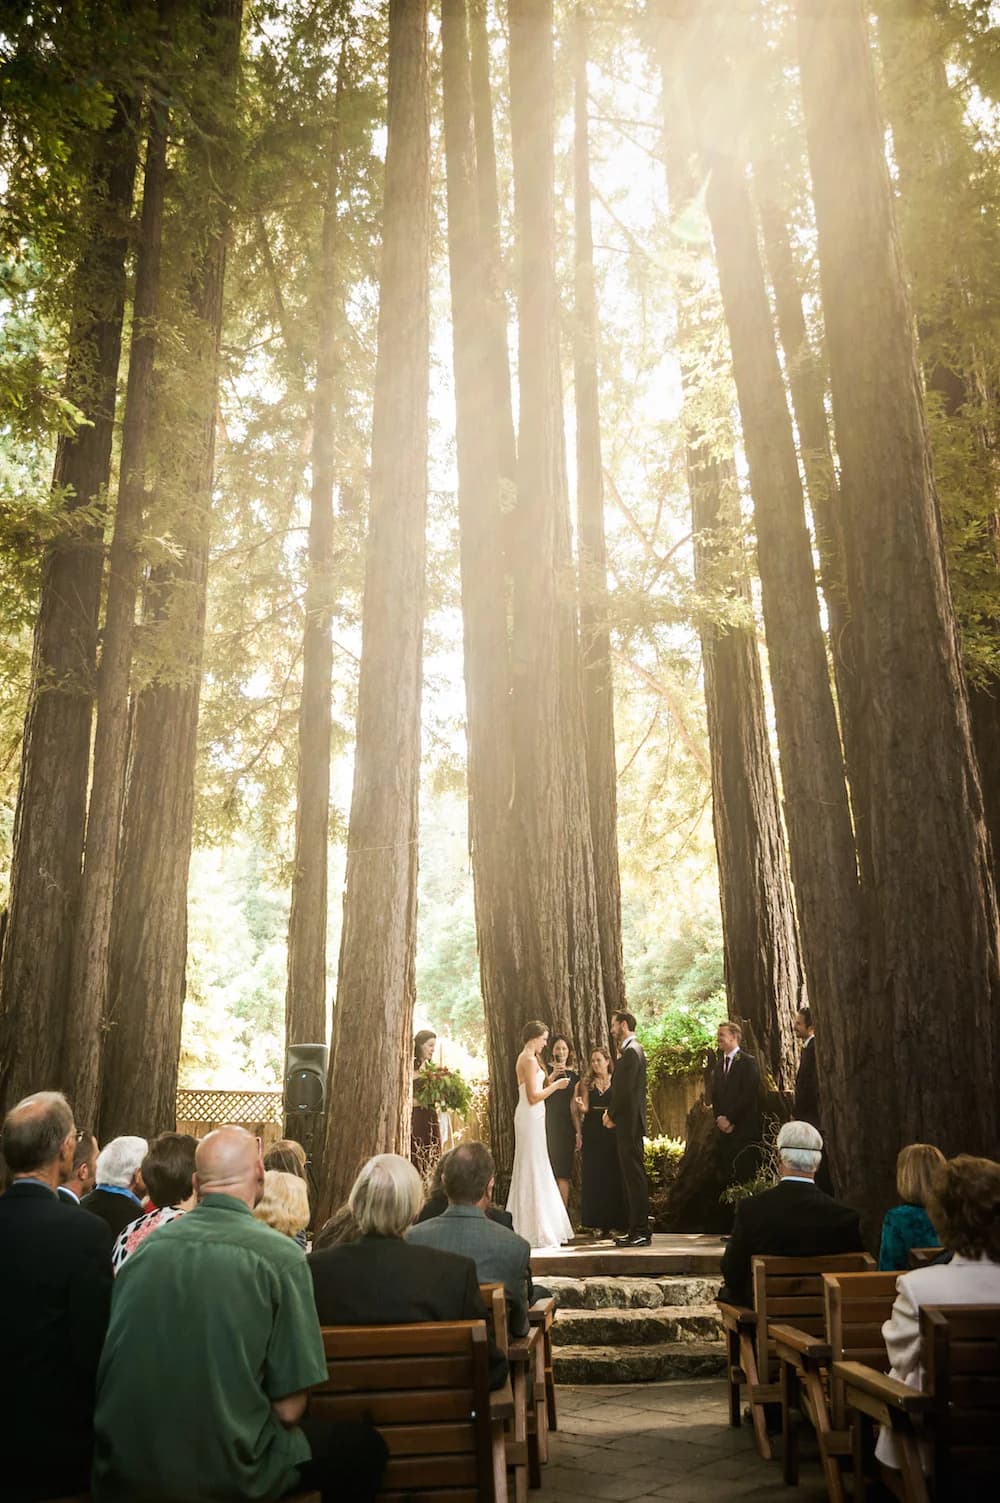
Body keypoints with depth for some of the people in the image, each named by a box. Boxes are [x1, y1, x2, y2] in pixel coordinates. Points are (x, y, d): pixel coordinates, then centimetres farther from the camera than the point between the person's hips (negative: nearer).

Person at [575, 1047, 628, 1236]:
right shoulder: (587, 1083, 10)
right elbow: (584, 1108, 2)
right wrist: (580, 1105, -18)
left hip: (612, 1131, -1)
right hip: (592, 1133, 2)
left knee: (613, 1174, -3)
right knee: (594, 1176, 0)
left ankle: (615, 1220, 5)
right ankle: (599, 1223, 4)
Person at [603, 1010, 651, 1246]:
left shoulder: (631, 1051, -14)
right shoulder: (630, 1050, 17)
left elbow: (625, 1089, -19)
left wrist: (611, 1115, -8)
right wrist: (611, 1111, 7)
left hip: (629, 1122, -10)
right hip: (627, 1123, 10)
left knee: (634, 1176, -6)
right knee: (630, 1176, 12)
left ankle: (641, 1232, -3)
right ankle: (635, 1229, 17)